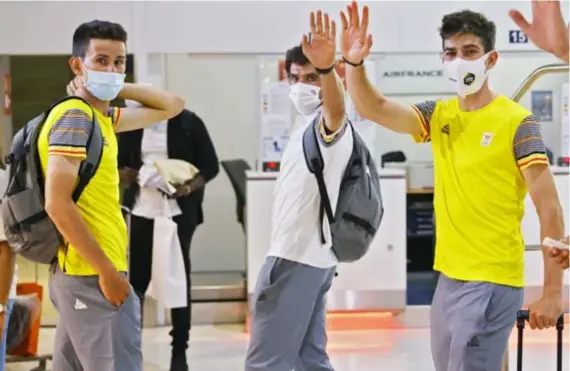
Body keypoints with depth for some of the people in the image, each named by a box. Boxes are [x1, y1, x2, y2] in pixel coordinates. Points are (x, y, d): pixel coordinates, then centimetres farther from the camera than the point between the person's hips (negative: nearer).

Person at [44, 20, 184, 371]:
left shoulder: (102, 115, 14)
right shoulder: (75, 116, -12)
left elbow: (173, 105, 25)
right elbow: (58, 204, -20)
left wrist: (119, 89, 11)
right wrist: (107, 271, -18)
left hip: (79, 274, 9)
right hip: (92, 275, -9)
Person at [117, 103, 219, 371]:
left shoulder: (188, 123, -3)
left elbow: (210, 165, -3)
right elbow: (119, 161, 15)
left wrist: (190, 187, -21)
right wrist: (124, 174, -8)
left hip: (178, 211, -2)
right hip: (141, 210, 3)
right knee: (136, 277, 3)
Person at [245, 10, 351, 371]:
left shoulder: (329, 124, -15)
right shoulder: (306, 128, 17)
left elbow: (337, 109, -40)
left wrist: (327, 67, -59)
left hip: (296, 259, -11)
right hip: (308, 258, 11)